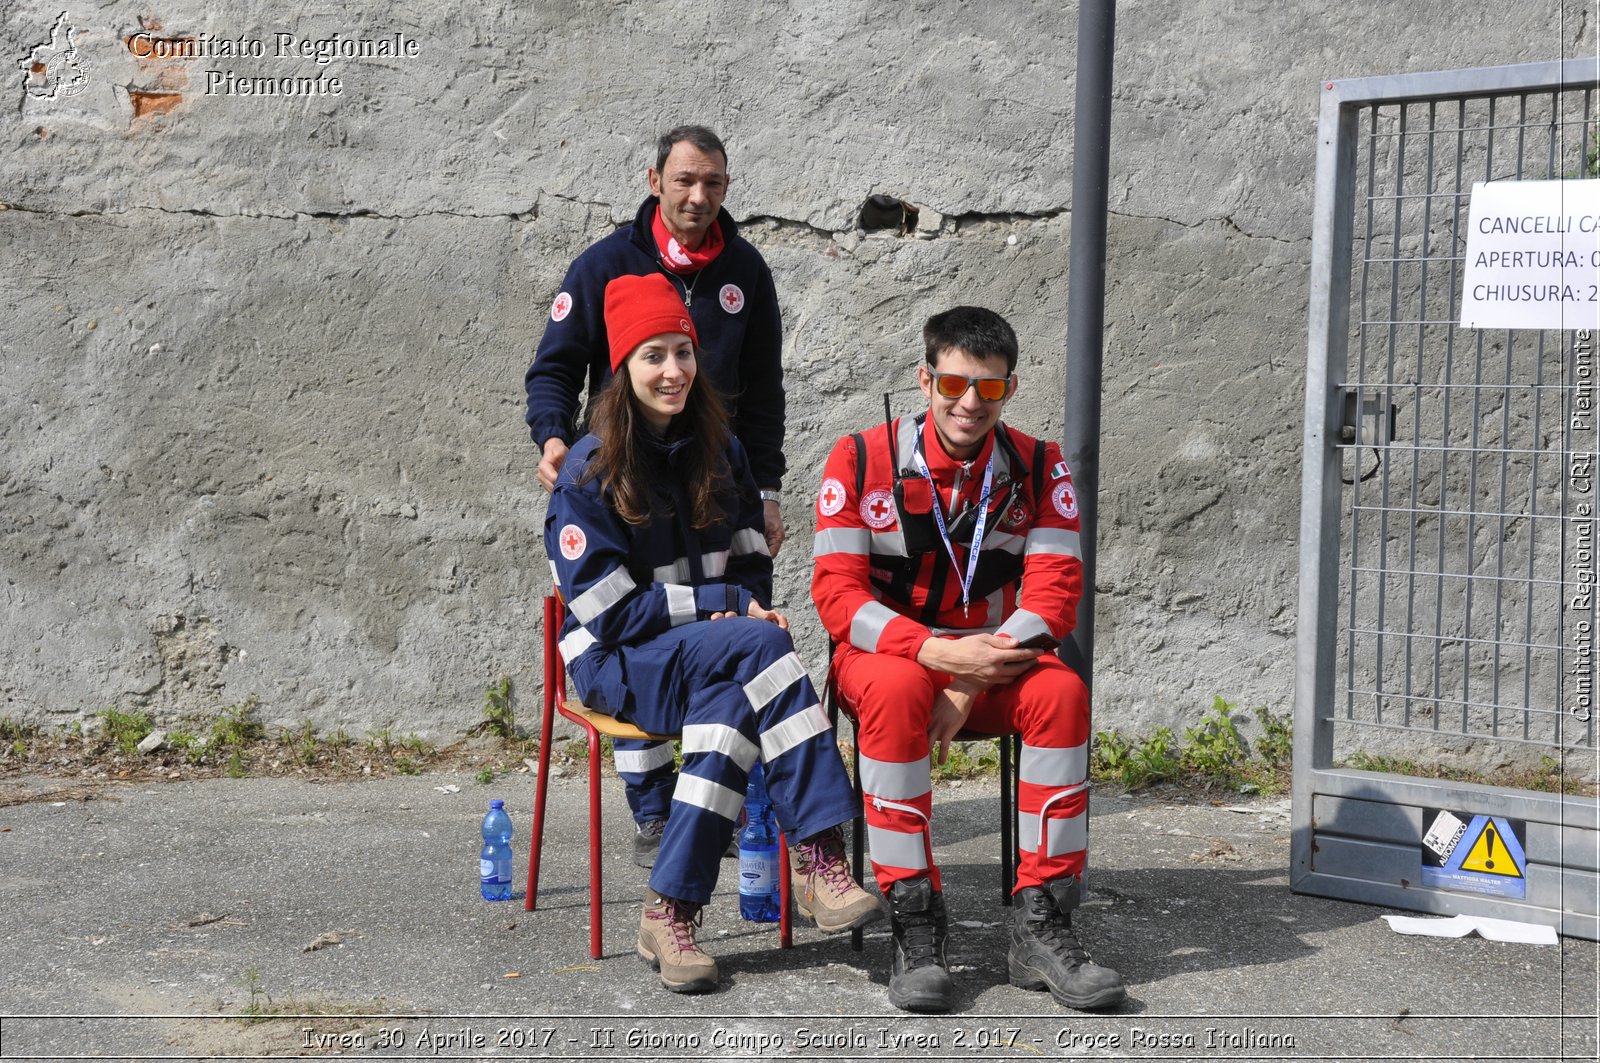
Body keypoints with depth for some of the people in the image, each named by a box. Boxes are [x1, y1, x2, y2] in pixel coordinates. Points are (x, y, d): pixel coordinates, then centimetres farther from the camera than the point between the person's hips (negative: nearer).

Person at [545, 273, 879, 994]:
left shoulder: (719, 452, 9)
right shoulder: (590, 472, -8)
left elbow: (751, 564, 13)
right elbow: (610, 612, -12)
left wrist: (747, 609, -11)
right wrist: (724, 606, -16)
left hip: (707, 656, 4)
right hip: (618, 662, -4)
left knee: (730, 706, -35)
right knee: (761, 646, -33)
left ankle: (670, 914, -37)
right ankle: (818, 855, -35)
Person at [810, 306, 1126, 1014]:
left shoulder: (1039, 469, -2)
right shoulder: (862, 459, -7)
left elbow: (1055, 590, -10)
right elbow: (836, 590, -13)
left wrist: (972, 684, -25)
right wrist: (938, 651, -30)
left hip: (992, 662, 2)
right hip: (884, 652, -2)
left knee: (1061, 691, -29)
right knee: (896, 689, -37)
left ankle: (1042, 927, -26)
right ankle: (914, 925, -32)